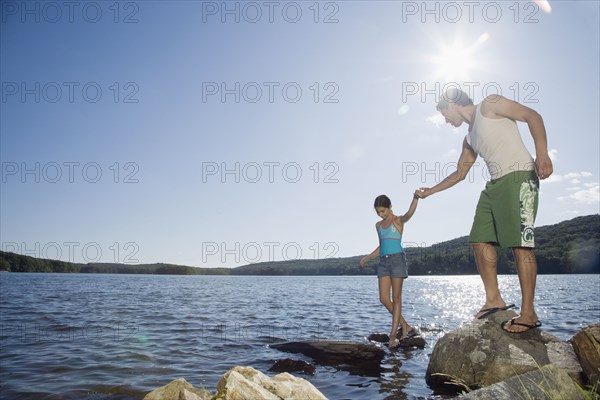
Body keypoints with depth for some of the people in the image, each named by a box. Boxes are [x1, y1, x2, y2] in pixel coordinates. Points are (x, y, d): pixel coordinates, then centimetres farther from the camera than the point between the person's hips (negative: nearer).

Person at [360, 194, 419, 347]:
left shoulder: (398, 220, -1)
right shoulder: (378, 225, 16)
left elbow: (409, 213, -24)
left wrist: (415, 198, -42)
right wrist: (368, 257, 25)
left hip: (397, 259, -6)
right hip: (383, 262, 6)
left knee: (396, 298, -3)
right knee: (384, 299, 0)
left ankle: (393, 334, 2)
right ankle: (405, 326, 15)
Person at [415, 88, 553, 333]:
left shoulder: (489, 105, 3)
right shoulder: (469, 139, 25)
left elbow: (533, 116, -7)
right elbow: (459, 174, 31)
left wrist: (542, 153, -22)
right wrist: (429, 192, 32)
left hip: (519, 178, -9)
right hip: (494, 185, 9)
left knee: (520, 245, -13)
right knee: (480, 241, 3)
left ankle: (528, 314, -11)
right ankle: (494, 299, 8)